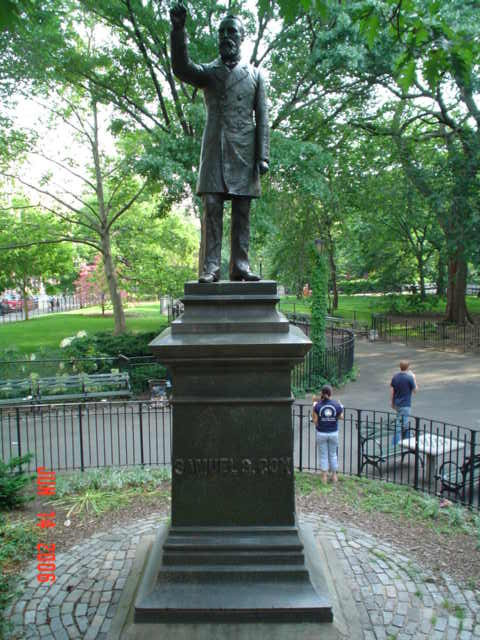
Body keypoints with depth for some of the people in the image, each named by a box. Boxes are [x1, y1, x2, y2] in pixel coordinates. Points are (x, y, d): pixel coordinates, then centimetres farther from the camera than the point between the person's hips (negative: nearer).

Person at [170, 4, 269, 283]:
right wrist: (178, 30, -20)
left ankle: (240, 266, 1)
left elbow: (262, 118, 8)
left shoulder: (255, 75, 16)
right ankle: (210, 267, -9)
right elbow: (181, 69, -6)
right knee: (211, 208, -8)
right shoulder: (208, 72, 16)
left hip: (244, 152, 1)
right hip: (214, 152, 0)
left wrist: (263, 156, -2)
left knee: (242, 212, -1)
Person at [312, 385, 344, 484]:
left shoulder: (317, 406, -13)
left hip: (321, 433, -1)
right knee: (333, 455, 19)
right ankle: (334, 476, 29)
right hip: (333, 433, 1)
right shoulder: (337, 405, -10)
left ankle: (324, 478, 17)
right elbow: (341, 417, 3)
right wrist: (341, 407, 19)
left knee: (323, 456, 11)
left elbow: (315, 421, -9)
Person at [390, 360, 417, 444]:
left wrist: (392, 403, 13)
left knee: (404, 422, 23)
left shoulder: (395, 377, 1)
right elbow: (415, 390, -5)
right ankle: (396, 443, -1)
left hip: (397, 403, 7)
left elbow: (391, 390, 4)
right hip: (405, 404, -7)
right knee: (400, 424, -3)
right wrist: (414, 379, 6)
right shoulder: (410, 378, -16)